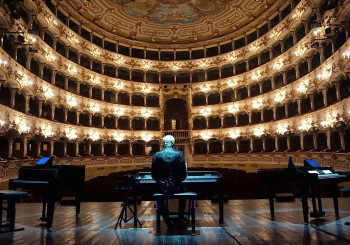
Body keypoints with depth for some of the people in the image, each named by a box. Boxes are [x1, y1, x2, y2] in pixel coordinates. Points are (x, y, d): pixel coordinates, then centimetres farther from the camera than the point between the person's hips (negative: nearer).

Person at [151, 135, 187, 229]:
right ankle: (180, 220, 39)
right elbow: (183, 175, -5)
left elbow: (154, 175, 2)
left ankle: (168, 222, 30)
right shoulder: (179, 154, -7)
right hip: (176, 187, 0)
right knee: (183, 189, 35)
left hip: (161, 188, 1)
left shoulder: (156, 155, -3)